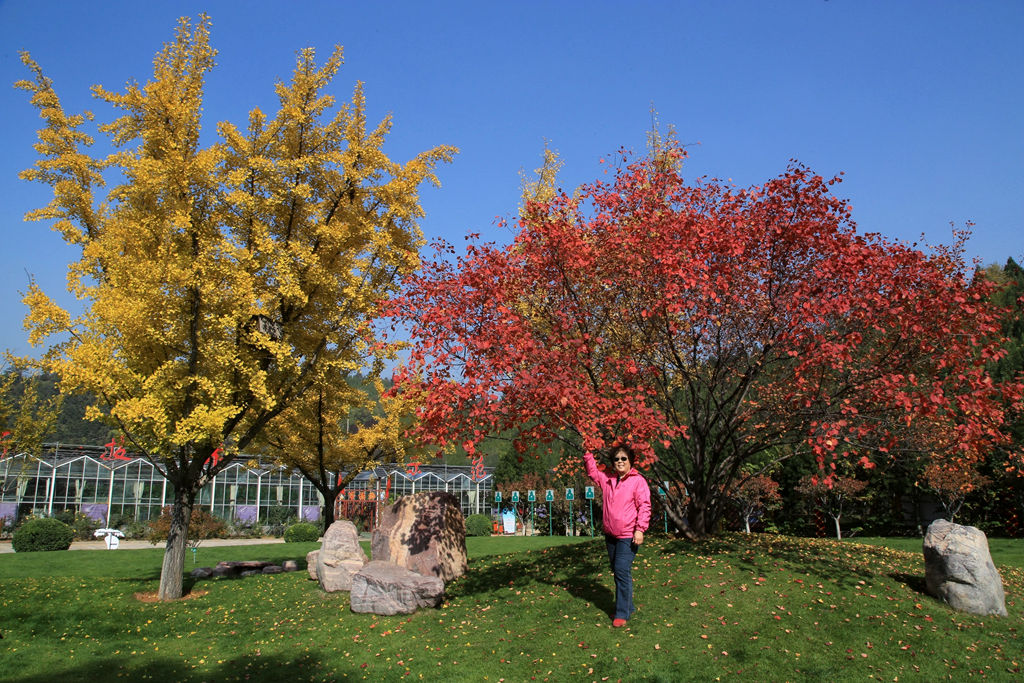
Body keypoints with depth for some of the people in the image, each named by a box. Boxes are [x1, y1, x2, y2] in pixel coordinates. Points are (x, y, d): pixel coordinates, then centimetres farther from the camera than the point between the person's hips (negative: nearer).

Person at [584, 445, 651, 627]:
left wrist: (640, 529, -17)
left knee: (622, 571, -11)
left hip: (628, 536, -7)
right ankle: (628, 607, 28)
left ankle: (622, 613, -3)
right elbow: (592, 471, 24)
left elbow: (645, 506, -11)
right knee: (617, 571, 14)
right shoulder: (607, 480, 9)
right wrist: (588, 454, 11)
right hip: (610, 535, 7)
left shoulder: (638, 481, -8)